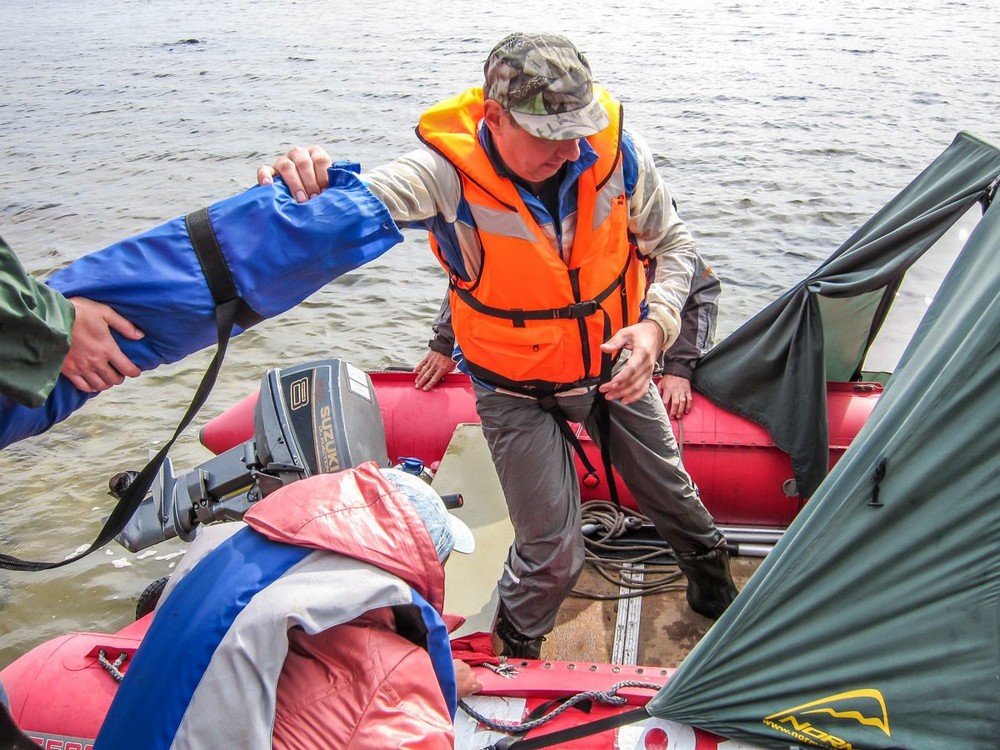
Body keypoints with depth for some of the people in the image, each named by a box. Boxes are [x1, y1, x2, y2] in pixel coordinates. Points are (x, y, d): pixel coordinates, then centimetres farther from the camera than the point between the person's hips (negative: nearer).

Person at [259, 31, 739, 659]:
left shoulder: (618, 152, -19)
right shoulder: (448, 171, -28)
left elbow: (673, 244, -4)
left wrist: (656, 323, -20)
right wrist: (305, 187, -67)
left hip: (614, 366, 4)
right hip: (517, 389, -3)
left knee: (671, 492, 23)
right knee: (552, 555, -3)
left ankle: (715, 586, 59)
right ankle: (514, 655, 32)